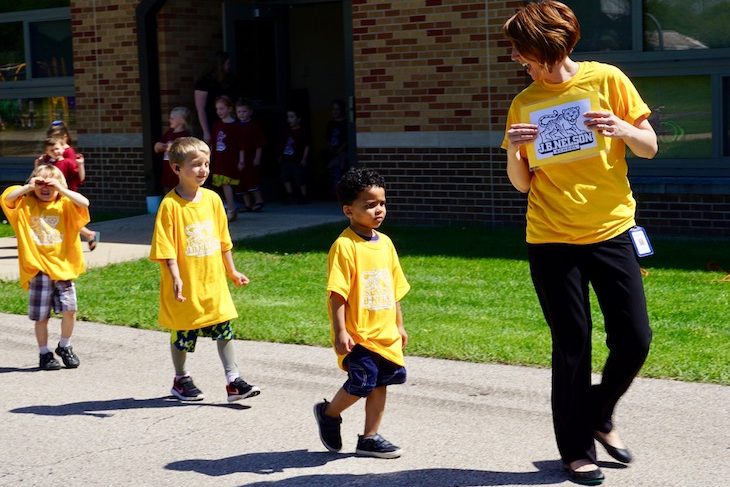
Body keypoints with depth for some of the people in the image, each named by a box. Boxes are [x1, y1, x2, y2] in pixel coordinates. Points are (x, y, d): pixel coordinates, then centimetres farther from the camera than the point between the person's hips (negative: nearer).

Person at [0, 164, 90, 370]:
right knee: (41, 316, 4)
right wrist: (28, 187, -11)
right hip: (38, 270, 0)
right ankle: (44, 354, 18)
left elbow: (84, 203, -14)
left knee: (69, 310, -5)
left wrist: (60, 189, -15)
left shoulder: (65, 205, 5)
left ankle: (64, 347, 18)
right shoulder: (26, 204, 5)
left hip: (63, 267, 1)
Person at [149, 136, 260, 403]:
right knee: (182, 336, 11)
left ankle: (233, 381, 11)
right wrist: (175, 278, -23)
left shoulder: (212, 198, 3)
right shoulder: (170, 204, -14)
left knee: (225, 331, 5)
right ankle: (181, 380, 30)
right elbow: (166, 248, -15)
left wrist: (232, 271, 16)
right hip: (186, 285, -4)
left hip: (213, 282, 4)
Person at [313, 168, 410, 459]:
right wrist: (340, 331, -21)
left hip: (385, 333, 7)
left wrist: (399, 325, 19)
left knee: (381, 382, 10)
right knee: (362, 382, -11)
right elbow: (337, 293, -17)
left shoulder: (385, 243, 9)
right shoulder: (345, 246, -14)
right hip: (358, 334, -7)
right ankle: (329, 413, 17)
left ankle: (370, 438, 24)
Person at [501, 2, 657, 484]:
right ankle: (577, 448, 17)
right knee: (572, 346, 3)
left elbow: (650, 147, 2)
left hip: (611, 232, 0)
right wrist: (514, 150, -15)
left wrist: (621, 128, -19)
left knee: (634, 339, 1)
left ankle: (599, 414, 28)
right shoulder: (524, 103, 3)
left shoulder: (607, 79, -2)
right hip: (552, 240, 0)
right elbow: (522, 183, 6)